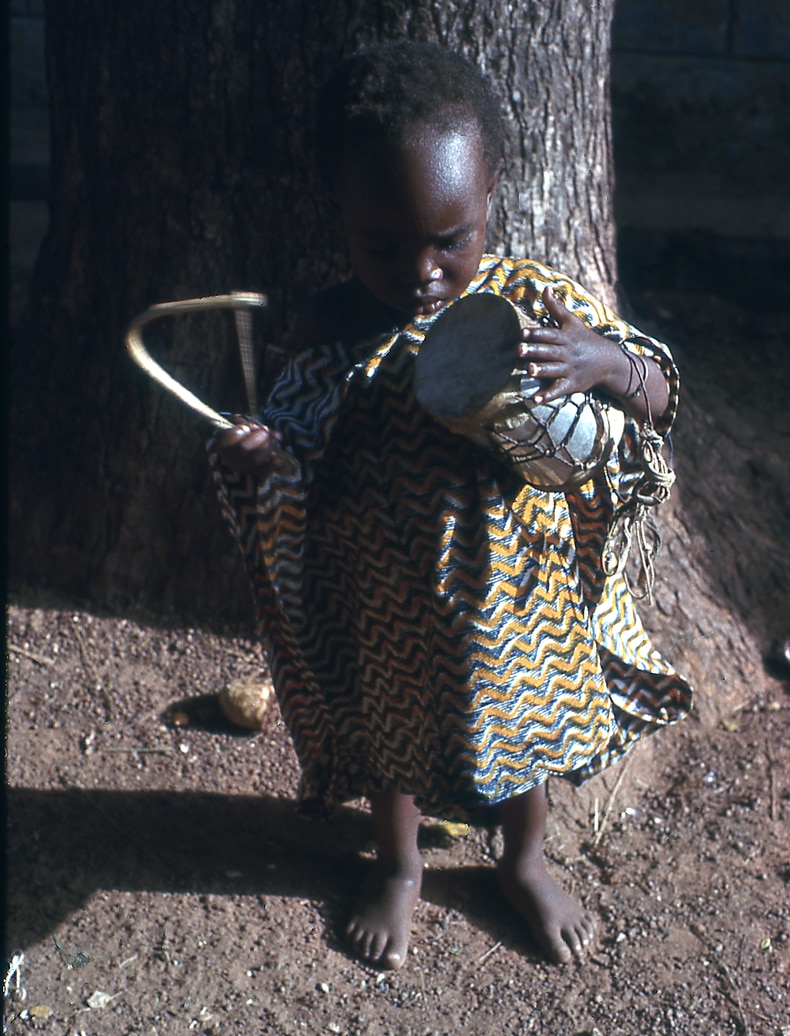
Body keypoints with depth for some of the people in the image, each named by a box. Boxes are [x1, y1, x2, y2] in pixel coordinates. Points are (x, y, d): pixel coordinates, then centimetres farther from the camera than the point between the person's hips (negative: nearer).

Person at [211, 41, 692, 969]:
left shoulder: (537, 300, -16)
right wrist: (257, 461, -29)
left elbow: (659, 404, -10)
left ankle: (525, 862, 56)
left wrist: (608, 361, -32)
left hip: (516, 601, 1)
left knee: (523, 728, 24)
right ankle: (398, 865, 55)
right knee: (387, 736, 23)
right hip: (386, 610, 0)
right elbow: (306, 464, -5)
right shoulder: (334, 330, -16)